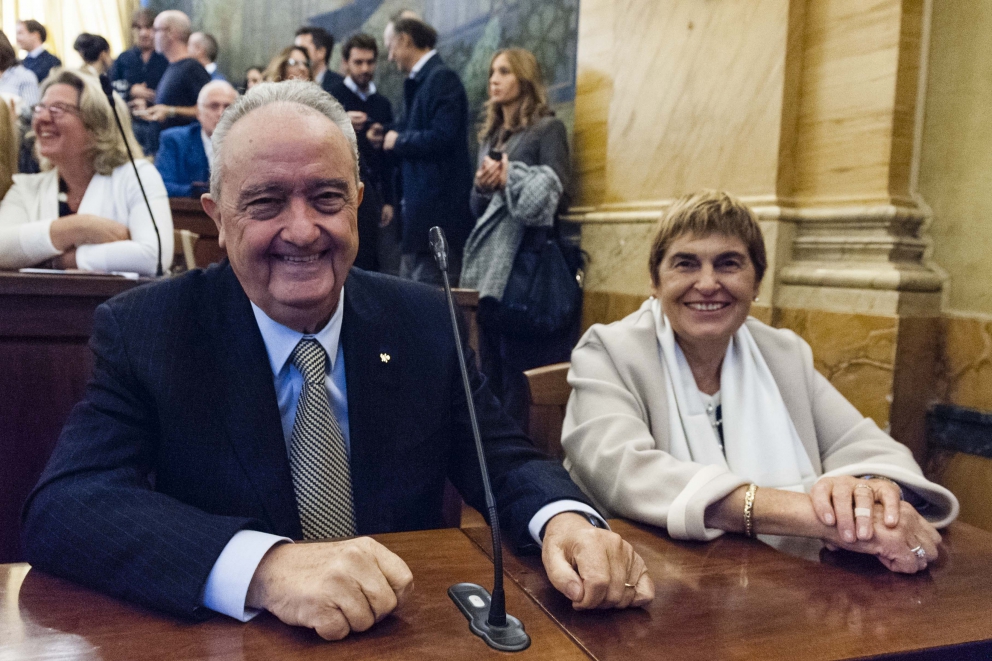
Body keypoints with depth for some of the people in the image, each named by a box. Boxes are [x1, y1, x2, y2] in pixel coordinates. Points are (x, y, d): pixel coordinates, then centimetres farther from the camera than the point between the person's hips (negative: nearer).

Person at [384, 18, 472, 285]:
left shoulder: (442, 78, -10)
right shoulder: (418, 82, 18)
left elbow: (442, 137, -21)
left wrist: (398, 141, -8)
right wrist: (387, 140, 6)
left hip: (437, 210, -10)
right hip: (417, 208, 10)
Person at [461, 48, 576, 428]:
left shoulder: (548, 128, 0)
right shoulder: (489, 135, 20)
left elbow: (557, 196, -10)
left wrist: (509, 178, -10)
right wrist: (481, 186, 0)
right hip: (487, 267, 7)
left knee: (521, 372, -6)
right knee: (490, 373, 9)